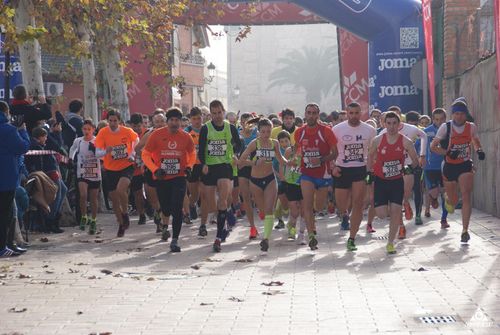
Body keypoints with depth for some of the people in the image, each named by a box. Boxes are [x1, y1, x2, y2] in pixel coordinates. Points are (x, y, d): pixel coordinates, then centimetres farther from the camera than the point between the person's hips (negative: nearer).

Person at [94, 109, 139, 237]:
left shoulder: (127, 131, -10)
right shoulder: (103, 133, -10)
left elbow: (136, 140, 13)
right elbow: (97, 152, -14)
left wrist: (132, 154, 2)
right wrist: (106, 151, -34)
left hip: (127, 166, -2)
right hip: (110, 169, 2)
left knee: (120, 189, -28)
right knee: (114, 199, 7)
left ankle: (125, 213, -1)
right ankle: (121, 224, 28)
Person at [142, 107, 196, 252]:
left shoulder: (186, 137, -2)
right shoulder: (157, 135, -7)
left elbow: (192, 154, 15)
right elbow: (145, 154, 0)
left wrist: (189, 166, -2)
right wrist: (155, 169, -12)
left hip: (179, 177, 0)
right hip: (161, 179, 1)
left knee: (177, 209, -14)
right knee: (165, 210, 10)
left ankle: (175, 240, -6)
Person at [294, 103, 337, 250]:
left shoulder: (326, 131, -9)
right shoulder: (299, 132, 1)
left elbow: (335, 153, -8)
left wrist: (321, 160, -21)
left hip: (323, 173, -1)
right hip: (307, 173, 1)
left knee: (320, 203, 13)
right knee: (307, 204, -13)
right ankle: (311, 235, -14)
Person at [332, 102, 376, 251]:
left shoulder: (369, 130, -1)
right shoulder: (337, 129, -4)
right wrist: (332, 167, -10)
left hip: (361, 170, 0)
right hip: (342, 170, 0)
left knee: (358, 204, -8)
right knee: (341, 205, 5)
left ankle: (351, 239, 0)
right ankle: (345, 214, 44)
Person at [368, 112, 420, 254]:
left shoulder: (406, 142, -8)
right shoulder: (377, 140, -8)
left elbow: (415, 161, 2)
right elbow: (370, 156, 8)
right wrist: (369, 171, 8)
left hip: (397, 181, 0)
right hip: (380, 181, 0)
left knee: (396, 212, -5)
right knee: (381, 214, -7)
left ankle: (390, 242, 9)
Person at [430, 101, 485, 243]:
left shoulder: (471, 127, -2)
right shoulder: (446, 127, -9)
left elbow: (475, 139, 21)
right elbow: (433, 146, -6)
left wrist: (479, 150, 1)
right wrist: (448, 152, -21)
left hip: (466, 166, 1)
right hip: (449, 166, 0)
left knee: (466, 196, -16)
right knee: (453, 200, 10)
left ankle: (465, 230, -11)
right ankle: (448, 200, 51)